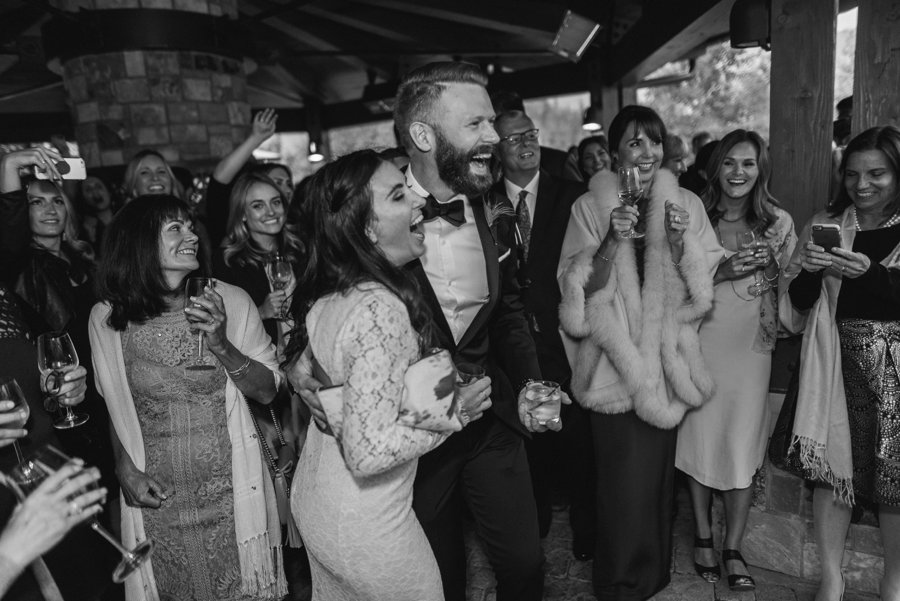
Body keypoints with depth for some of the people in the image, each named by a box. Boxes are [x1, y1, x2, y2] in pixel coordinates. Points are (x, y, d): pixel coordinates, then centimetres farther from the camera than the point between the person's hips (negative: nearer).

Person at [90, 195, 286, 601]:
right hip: (156, 497, 1)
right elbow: (114, 405, 9)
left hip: (231, 493, 0)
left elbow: (267, 391, -5)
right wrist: (125, 467, -4)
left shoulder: (230, 301, -9)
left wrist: (222, 347, -19)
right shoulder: (107, 318, -5)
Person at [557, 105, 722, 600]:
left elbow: (702, 287, 2)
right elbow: (580, 288, -6)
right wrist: (612, 240, -20)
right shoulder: (590, 207, -3)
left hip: (666, 357, 3)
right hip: (614, 357, -2)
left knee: (658, 465, 11)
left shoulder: (685, 204, 4)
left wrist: (680, 239, -16)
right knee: (624, 473, -1)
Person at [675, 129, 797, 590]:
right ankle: (702, 535, 27)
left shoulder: (778, 222, 3)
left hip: (751, 345, 1)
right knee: (698, 440, 7)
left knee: (743, 447, 3)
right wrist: (721, 272, -14)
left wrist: (766, 263, -12)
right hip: (700, 343, 0)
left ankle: (733, 548, 21)